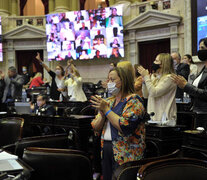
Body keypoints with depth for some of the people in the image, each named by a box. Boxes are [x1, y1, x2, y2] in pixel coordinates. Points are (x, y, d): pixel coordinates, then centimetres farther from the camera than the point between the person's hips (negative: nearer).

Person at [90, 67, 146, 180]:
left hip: (125, 154, -6)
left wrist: (106, 109, -16)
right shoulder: (108, 101, 13)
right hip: (106, 149, 7)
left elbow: (125, 127, -22)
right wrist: (102, 114, -8)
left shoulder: (133, 101, -8)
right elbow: (95, 127, 11)